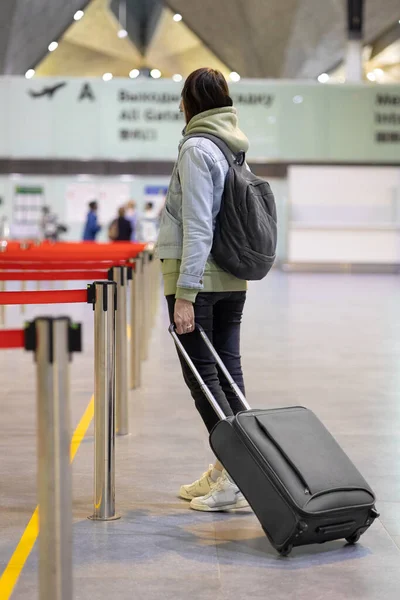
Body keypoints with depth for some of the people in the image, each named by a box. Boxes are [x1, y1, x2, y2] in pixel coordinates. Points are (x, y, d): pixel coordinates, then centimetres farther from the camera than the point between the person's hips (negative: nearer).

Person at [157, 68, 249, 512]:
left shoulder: (196, 148, -13)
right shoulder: (235, 147, 11)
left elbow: (197, 228, -19)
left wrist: (185, 293, -18)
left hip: (199, 277, -8)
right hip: (233, 279, 8)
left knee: (201, 375, -2)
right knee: (228, 370, 9)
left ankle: (236, 475, -5)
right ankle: (229, 469, 15)